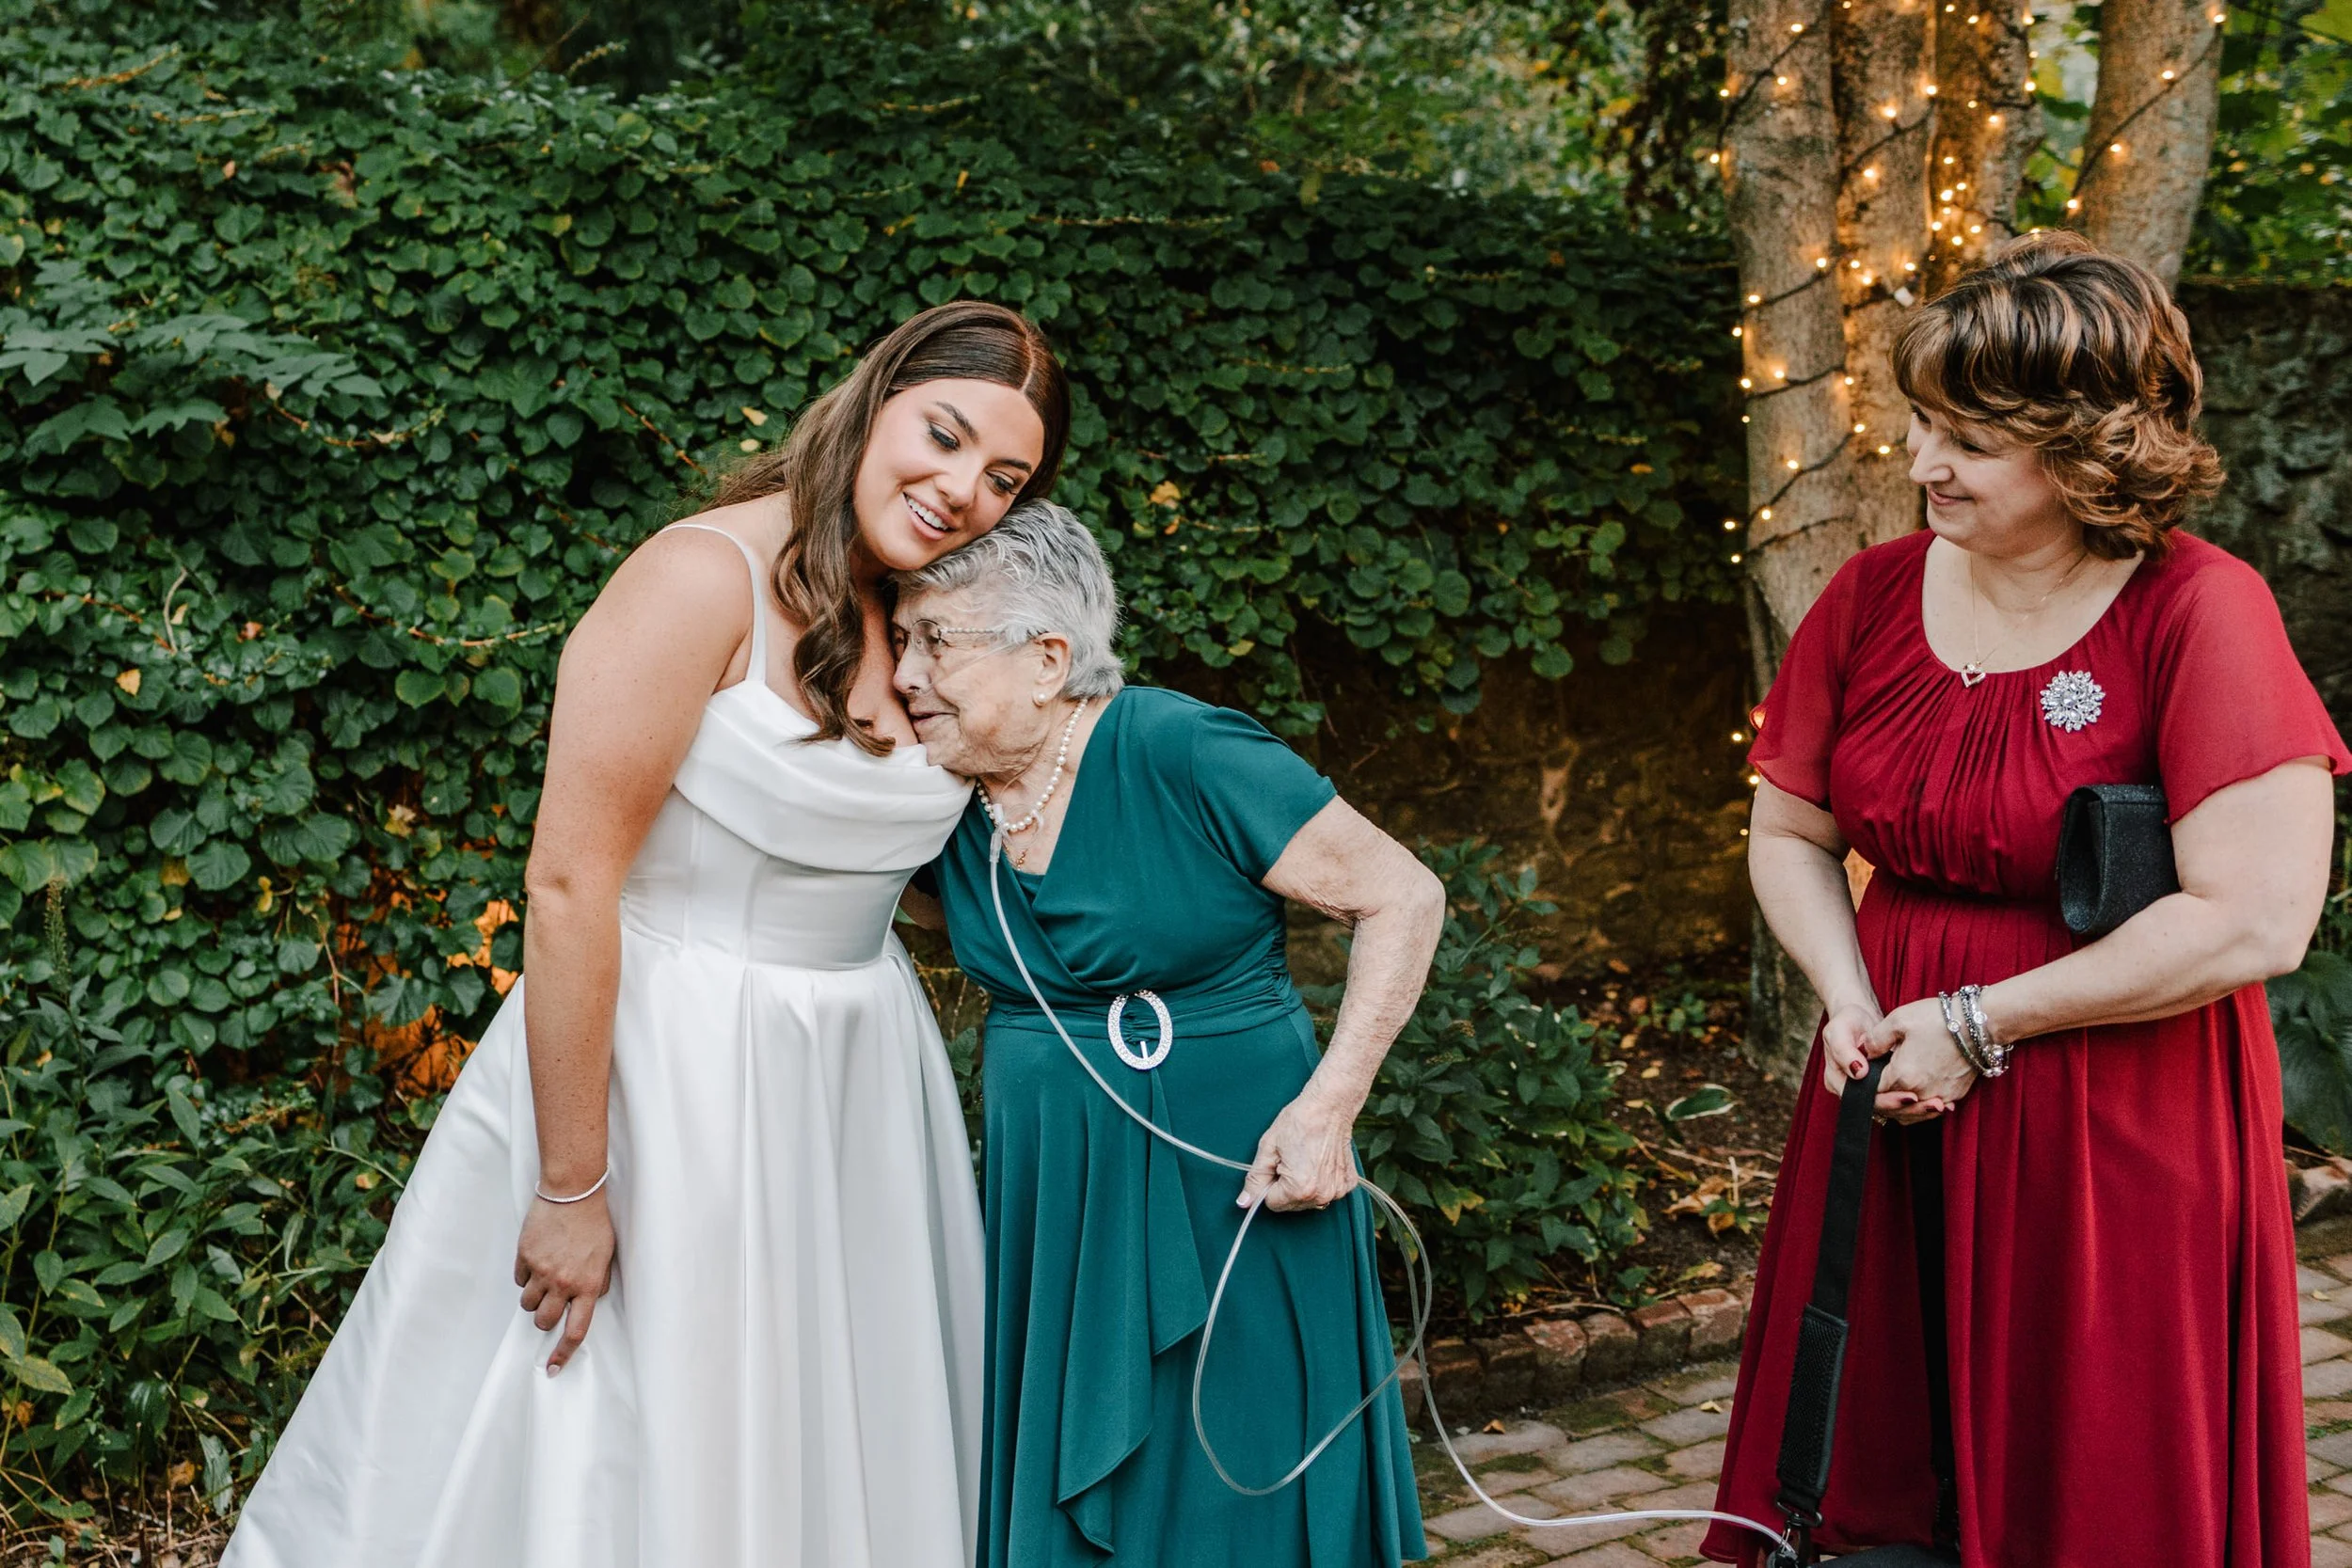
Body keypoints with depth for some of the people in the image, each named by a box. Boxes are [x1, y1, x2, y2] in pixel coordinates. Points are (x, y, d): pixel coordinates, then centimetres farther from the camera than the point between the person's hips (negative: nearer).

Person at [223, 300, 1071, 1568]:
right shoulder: (706, 577, -17)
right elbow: (569, 883, -21)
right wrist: (571, 1188, -20)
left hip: (855, 1079, 8)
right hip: (668, 1069, -7)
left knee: (804, 1452, 16)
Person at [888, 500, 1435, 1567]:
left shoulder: (1185, 757, -17)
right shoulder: (943, 796, 0)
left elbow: (1404, 898, -13)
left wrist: (1327, 1105, -18)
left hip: (1234, 1178, -5)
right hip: (1049, 1190, 6)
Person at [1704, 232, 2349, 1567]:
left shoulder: (2201, 612, -14)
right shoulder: (1877, 594, 2)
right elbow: (1790, 833, 12)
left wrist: (1981, 1025, -15)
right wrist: (1849, 998, -8)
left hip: (2119, 1141, -4)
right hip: (1896, 1111, 5)